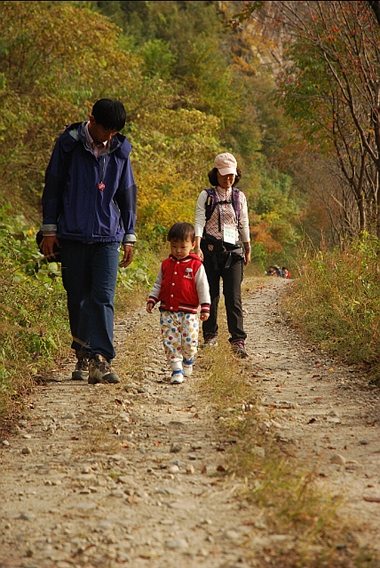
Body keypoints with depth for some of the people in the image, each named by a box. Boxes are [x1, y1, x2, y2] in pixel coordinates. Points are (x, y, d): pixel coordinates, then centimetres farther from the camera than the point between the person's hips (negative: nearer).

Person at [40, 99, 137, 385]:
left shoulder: (120, 151, 7)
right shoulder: (68, 145, -1)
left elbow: (127, 194, 15)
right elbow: (53, 186, 4)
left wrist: (129, 237, 13)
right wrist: (49, 229, 1)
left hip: (108, 236, 1)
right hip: (73, 235, -1)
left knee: (103, 298, -9)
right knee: (78, 297, 5)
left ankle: (100, 361, -14)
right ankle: (83, 354, 20)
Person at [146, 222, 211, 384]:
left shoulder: (196, 265, -1)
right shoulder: (166, 264, 10)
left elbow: (202, 287, 0)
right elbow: (158, 284, 18)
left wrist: (205, 308, -4)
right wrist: (152, 300, 6)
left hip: (188, 312, -3)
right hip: (167, 311, 3)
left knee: (189, 341, -4)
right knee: (170, 341, -5)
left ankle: (188, 359, 27)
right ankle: (176, 369, 1)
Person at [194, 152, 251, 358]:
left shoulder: (239, 197, 11)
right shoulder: (206, 196, 3)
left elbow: (244, 224, 20)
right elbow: (199, 221, -6)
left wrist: (248, 249, 23)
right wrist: (197, 247, -18)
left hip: (232, 251, 1)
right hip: (210, 249, -1)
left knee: (234, 296, -9)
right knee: (210, 294, 3)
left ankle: (238, 341, -14)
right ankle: (210, 335, 18)